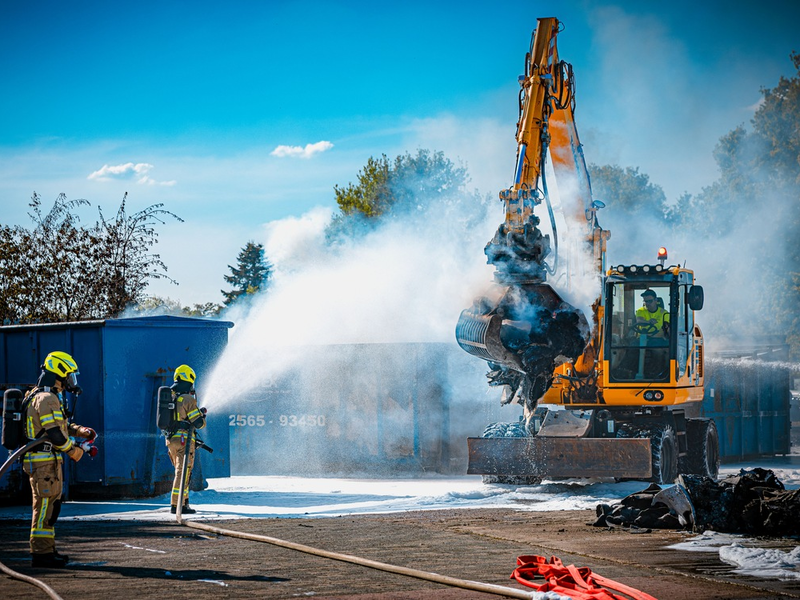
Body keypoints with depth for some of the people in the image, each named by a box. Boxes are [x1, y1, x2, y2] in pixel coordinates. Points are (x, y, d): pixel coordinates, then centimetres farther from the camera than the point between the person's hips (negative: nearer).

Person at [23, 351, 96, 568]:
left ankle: (47, 550, 22)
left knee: (51, 506, 15)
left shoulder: (51, 397, 18)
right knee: (44, 505, -8)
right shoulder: (47, 399, -17)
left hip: (51, 462, 11)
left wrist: (80, 431, 11)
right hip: (43, 462, -11)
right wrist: (73, 450, -9)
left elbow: (60, 425, 26)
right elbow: (54, 433, -22)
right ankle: (40, 553, -6)